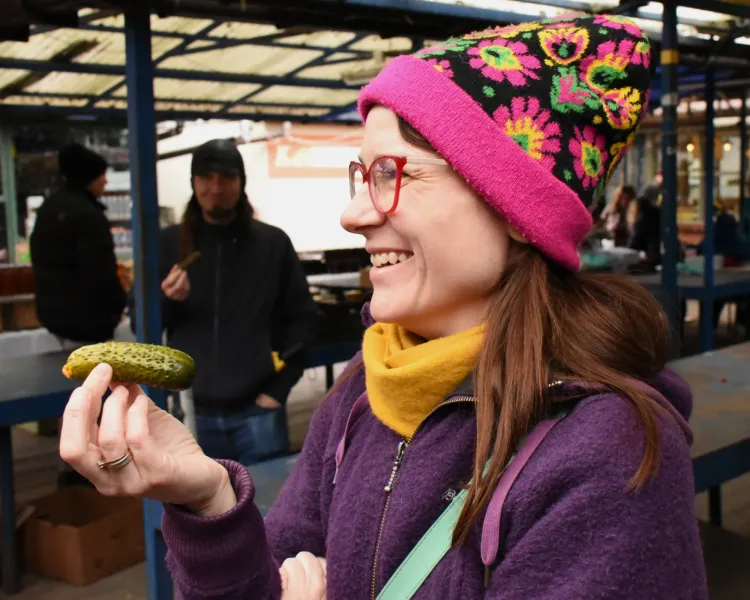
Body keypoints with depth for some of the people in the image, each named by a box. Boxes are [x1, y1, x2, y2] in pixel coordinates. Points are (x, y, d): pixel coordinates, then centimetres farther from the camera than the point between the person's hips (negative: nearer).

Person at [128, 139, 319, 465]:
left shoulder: (273, 243, 3)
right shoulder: (168, 244, 4)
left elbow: (302, 318, 5)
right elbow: (139, 322, 7)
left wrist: (278, 389, -2)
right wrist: (165, 300, -14)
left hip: (255, 410, -1)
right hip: (191, 412, 1)